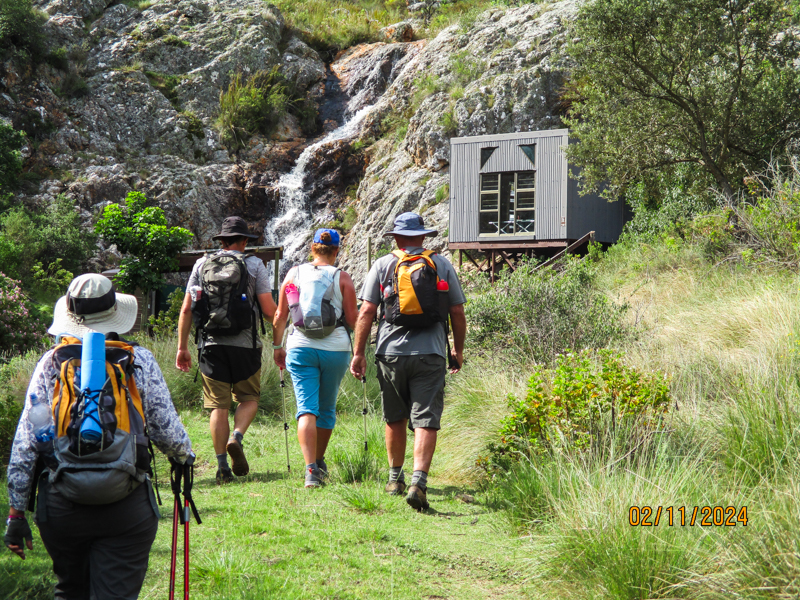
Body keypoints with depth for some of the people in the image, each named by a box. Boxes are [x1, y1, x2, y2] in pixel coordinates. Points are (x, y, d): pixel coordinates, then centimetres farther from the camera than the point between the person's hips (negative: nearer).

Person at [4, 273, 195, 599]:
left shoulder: (51, 362, 1)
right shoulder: (140, 361, -1)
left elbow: (25, 441, 0)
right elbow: (166, 430, 1)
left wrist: (17, 511, 6)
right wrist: (184, 456, 24)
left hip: (61, 506, 2)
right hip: (127, 507, -2)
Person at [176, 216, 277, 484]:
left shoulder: (202, 264, 9)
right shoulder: (254, 264, 2)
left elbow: (186, 309, 6)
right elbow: (269, 310, -3)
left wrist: (182, 347, 12)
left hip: (212, 344, 2)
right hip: (245, 344, -2)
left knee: (219, 405, 5)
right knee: (248, 398, 14)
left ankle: (222, 466, 3)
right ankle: (236, 437, -12)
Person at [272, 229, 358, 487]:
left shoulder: (294, 274, 3)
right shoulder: (342, 278, -1)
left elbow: (280, 316, 4)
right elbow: (353, 319, -1)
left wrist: (277, 345, 15)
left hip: (301, 347, 0)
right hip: (335, 349, 0)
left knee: (307, 408, -4)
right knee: (327, 408, 17)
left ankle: (311, 469, -21)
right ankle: (319, 463, 32)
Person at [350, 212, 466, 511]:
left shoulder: (382, 265, 5)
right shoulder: (442, 265, 8)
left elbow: (367, 311, 0)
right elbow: (458, 313, 8)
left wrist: (358, 352, 5)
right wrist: (458, 350, 20)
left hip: (390, 352, 1)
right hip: (430, 353, -1)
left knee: (395, 419, 16)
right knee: (426, 421, -6)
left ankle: (395, 478, 29)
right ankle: (418, 482, -21)